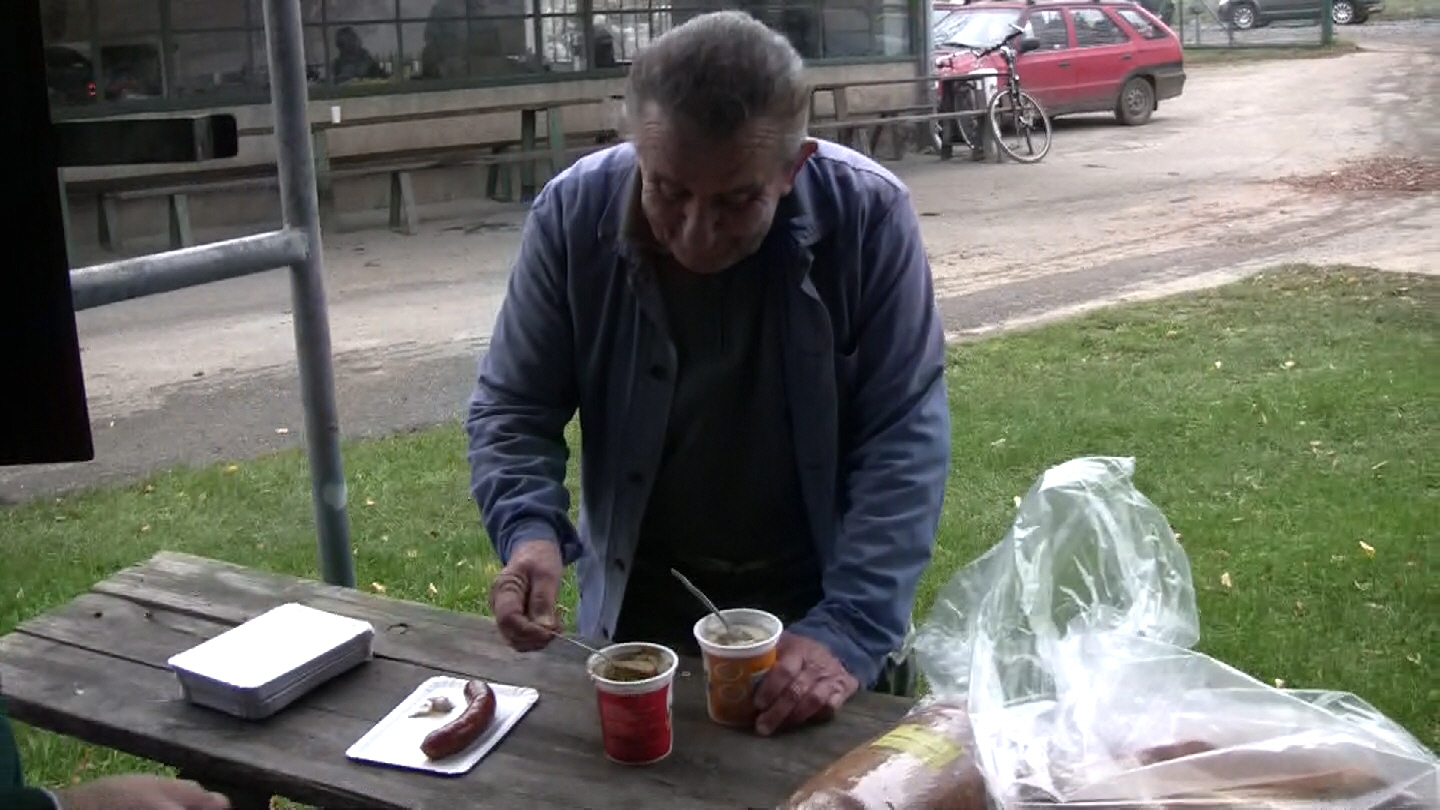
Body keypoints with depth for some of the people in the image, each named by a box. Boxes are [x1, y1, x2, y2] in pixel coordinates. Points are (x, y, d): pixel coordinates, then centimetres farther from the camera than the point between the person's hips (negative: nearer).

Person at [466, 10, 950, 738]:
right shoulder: (572, 213, -17)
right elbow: (512, 408, -9)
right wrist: (529, 530, -28)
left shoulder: (868, 214, -21)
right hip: (642, 589, 1)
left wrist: (849, 628, -28)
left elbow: (903, 438, -20)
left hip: (819, 585, -1)